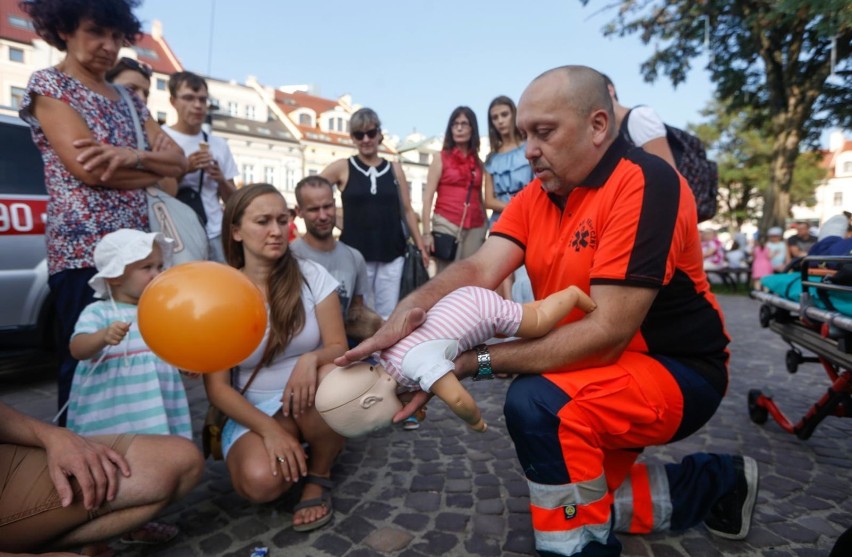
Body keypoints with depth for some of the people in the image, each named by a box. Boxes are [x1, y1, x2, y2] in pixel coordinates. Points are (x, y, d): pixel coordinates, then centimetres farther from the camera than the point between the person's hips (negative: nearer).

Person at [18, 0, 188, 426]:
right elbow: (88, 169, -12)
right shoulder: (48, 84, 2)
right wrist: (153, 170, 1)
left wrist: (134, 156, -11)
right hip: (84, 252, -6)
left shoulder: (128, 100, 21)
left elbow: (179, 161, 9)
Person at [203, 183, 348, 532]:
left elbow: (339, 348, -9)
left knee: (327, 375, -35)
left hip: (312, 401, 1)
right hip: (253, 410, 0)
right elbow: (217, 387, -8)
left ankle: (318, 474, -6)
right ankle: (296, 454, 7)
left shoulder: (312, 276, -7)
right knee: (260, 481, -31)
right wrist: (268, 428, -23)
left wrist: (311, 359, -33)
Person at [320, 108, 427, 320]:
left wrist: (420, 247, 9)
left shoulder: (395, 169, 9)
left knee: (388, 316, 3)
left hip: (392, 254, 2)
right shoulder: (342, 167, 2)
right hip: (356, 254, -2)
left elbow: (407, 211, 11)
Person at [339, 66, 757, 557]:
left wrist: (476, 361, -33)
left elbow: (607, 332, -31)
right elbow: (480, 269, -16)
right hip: (597, 367, 8)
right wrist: (413, 308, -36)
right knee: (581, 503, 17)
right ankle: (715, 482, 28)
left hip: (677, 371, -8)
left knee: (536, 403, -35)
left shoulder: (644, 185, -25)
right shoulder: (537, 195, -2)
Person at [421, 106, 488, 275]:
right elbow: (428, 197, 1)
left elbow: (480, 198, 16)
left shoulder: (479, 162, 15)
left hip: (475, 228, 3)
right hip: (447, 224, -2)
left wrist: (485, 229, 8)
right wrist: (427, 232, -9)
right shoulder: (441, 158, 7)